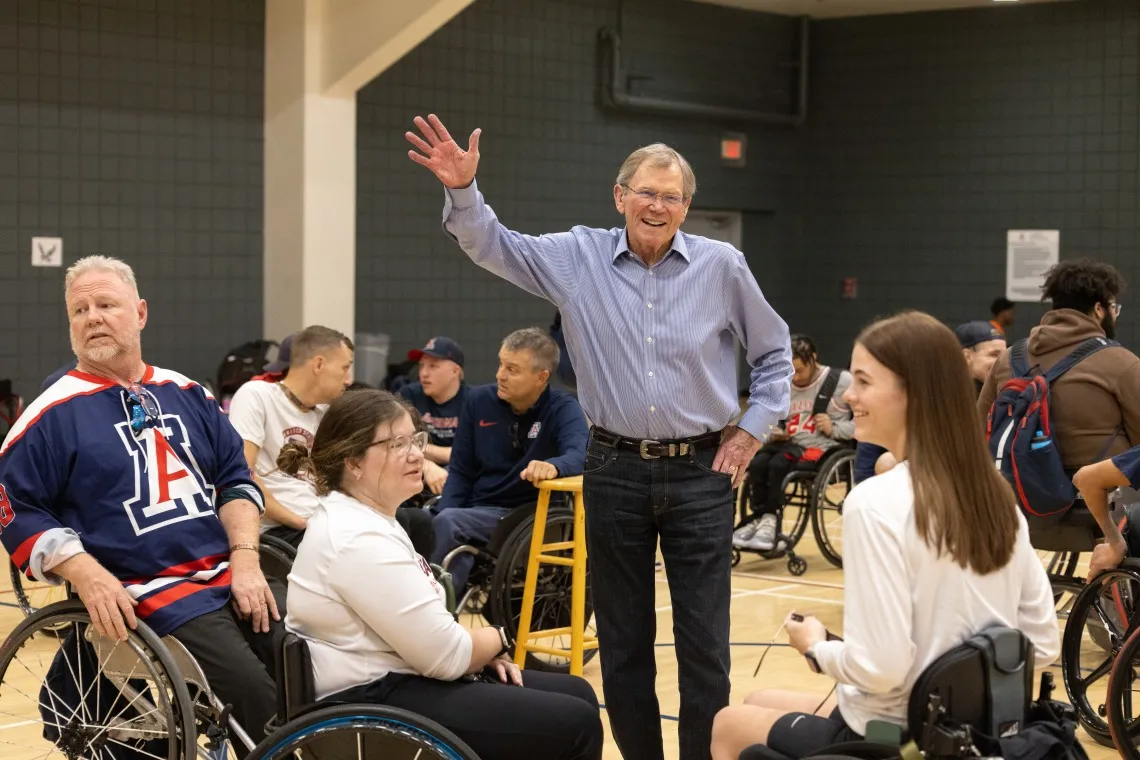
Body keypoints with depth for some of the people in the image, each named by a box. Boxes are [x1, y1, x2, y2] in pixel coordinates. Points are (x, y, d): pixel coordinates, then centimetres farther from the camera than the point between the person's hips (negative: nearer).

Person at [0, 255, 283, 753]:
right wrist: (87, 576, -15)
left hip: (229, 578, 5)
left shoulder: (187, 394, 14)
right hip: (143, 594, -5)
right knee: (256, 694, -25)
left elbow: (235, 479, 16)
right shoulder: (53, 413, 0)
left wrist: (246, 557, 0)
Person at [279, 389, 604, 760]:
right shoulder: (359, 540, -22)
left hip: (397, 681, 11)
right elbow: (446, 655, -20)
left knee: (578, 695, 12)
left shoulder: (366, 519, 12)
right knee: (575, 725, -13)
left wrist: (481, 647, 5)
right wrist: (497, 639, 0)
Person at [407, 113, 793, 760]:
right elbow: (492, 245, 2)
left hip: (702, 471, -1)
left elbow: (774, 351, 10)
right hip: (616, 470, 2)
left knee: (704, 639, 1)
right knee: (623, 638, 9)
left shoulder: (722, 266, -1)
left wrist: (754, 430, 4)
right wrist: (463, 191, -16)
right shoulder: (578, 257, 2)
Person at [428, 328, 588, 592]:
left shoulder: (562, 409, -6)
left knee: (448, 523, -30)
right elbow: (460, 471, 12)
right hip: (480, 511, 4)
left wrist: (553, 466, -50)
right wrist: (444, 513, -7)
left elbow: (579, 455, -26)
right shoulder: (479, 401, 7)